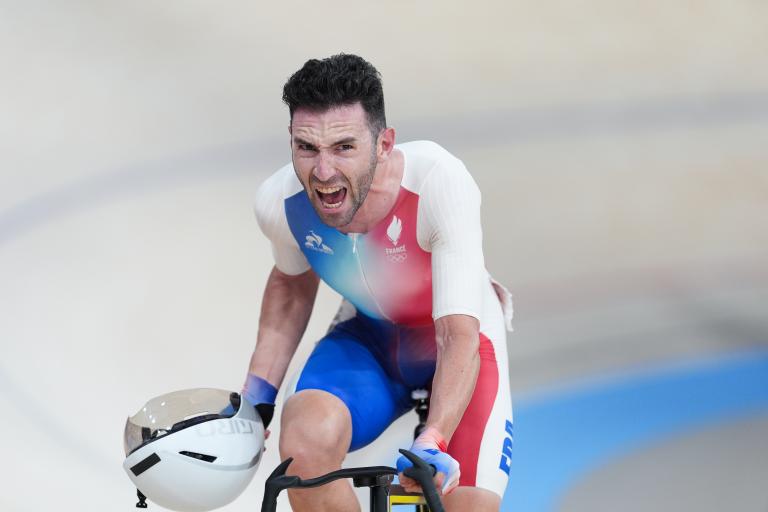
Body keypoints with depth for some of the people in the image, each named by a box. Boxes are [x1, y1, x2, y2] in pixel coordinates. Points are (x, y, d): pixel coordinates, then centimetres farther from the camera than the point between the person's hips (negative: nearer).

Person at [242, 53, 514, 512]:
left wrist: (432, 444, -50)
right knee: (306, 441, -31)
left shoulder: (440, 182, -34)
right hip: (367, 337, 2)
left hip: (459, 341, -2)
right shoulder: (278, 201, -21)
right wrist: (255, 398, -1)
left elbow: (460, 337, -36)